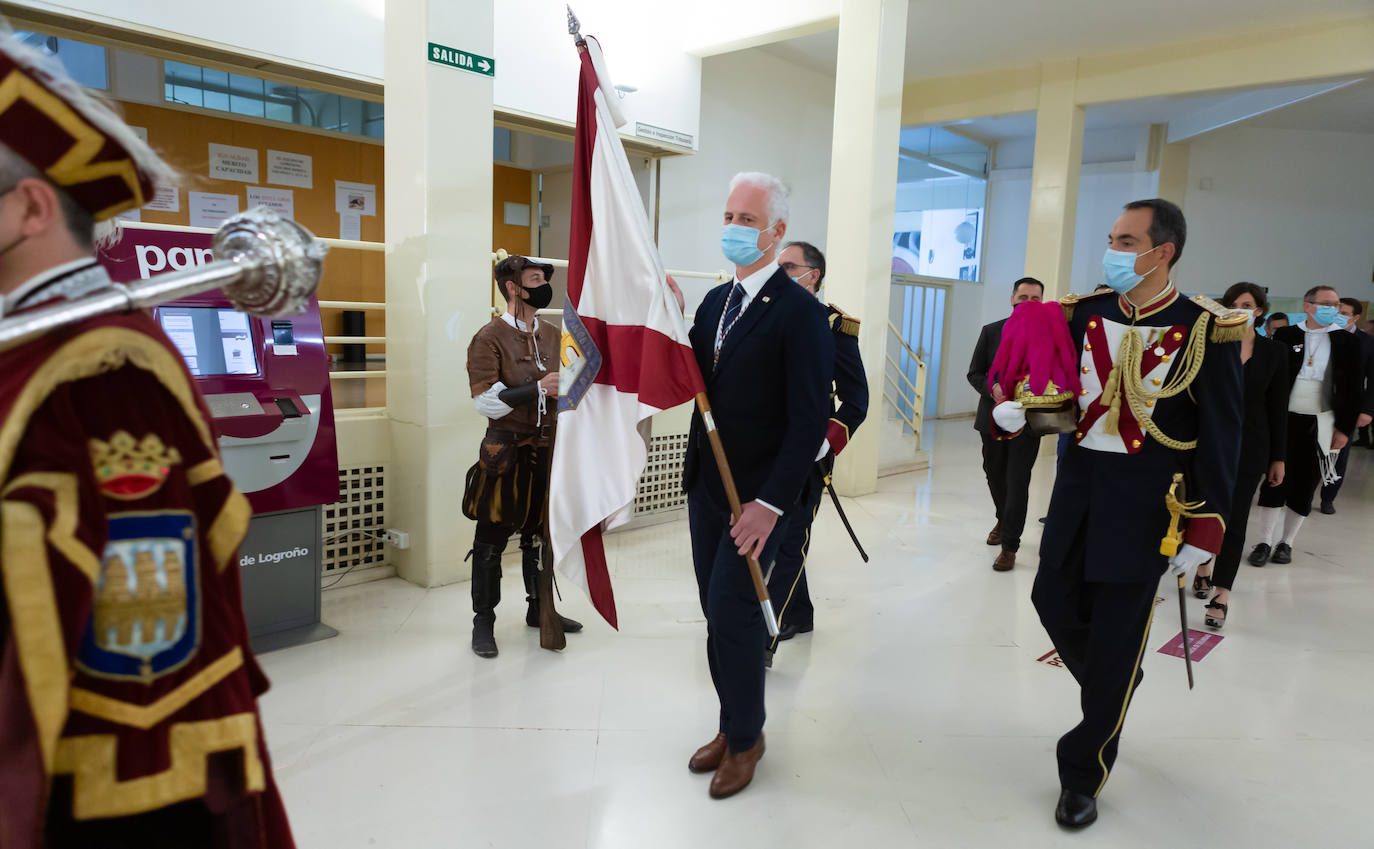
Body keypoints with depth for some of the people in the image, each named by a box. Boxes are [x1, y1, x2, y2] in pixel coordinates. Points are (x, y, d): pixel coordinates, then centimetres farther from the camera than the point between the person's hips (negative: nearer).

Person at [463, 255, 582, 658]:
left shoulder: (554, 335, 10)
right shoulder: (489, 338, -10)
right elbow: (486, 400, -19)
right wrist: (539, 388, -24)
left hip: (548, 450, 6)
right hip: (506, 453, -6)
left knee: (541, 535, 17)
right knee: (491, 541, 3)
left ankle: (539, 608, 32)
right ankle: (483, 621, 16)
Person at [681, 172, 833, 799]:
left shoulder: (800, 312, -13)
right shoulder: (715, 301, 10)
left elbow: (809, 420, -17)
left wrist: (771, 503, -21)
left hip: (756, 495, -7)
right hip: (705, 485, 7)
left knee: (731, 611, -4)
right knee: (718, 611, 14)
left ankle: (746, 736, 20)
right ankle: (734, 726, 32)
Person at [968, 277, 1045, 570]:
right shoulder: (991, 332, 3)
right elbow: (974, 373, 4)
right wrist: (991, 389, -16)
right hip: (993, 419, 3)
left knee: (1018, 482, -5)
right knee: (995, 475, 17)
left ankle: (1009, 546, 4)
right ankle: (1003, 520, 44)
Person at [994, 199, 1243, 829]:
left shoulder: (1205, 329, -9)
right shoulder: (1085, 312, 4)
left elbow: (1220, 438, -6)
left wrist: (1205, 529, -9)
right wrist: (1013, 411, -11)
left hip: (1146, 503, -4)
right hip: (1078, 485, 5)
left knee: (1116, 641, 3)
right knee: (1055, 602, 12)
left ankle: (1084, 775, 21)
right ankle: (1112, 693, 44)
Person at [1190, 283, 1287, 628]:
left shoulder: (1273, 352, 2)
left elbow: (1278, 408, 5)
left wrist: (1278, 457, 4)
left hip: (1249, 446, 0)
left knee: (1234, 518, -3)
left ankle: (1221, 595, 0)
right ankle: (1204, 567, 34)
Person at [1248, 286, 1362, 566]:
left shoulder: (1347, 342, 5)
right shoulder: (1285, 336, 1)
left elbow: (1354, 388, 5)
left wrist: (1344, 428, 0)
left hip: (1321, 425, 2)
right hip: (1285, 420, -1)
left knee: (1306, 485, 6)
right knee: (1275, 481, 0)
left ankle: (1286, 542, 18)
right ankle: (1264, 543, 7)